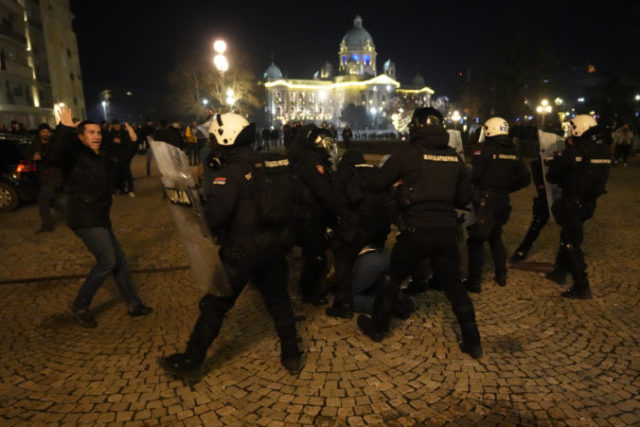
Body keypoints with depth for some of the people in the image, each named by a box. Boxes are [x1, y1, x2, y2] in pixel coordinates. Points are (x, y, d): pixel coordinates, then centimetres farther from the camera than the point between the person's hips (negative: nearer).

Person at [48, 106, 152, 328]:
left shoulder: (100, 157, 13)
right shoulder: (74, 155, -12)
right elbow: (55, 157, -34)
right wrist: (64, 129, -42)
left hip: (100, 218, 9)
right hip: (84, 220, -9)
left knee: (119, 260, 10)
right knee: (107, 261, -11)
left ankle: (133, 304, 21)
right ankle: (80, 305, 7)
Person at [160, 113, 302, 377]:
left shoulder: (231, 172, -17)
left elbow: (213, 214, -26)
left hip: (240, 251, -6)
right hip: (272, 246, 6)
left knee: (215, 305, 9)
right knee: (278, 300, 19)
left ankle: (190, 360, 24)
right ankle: (291, 357, 29)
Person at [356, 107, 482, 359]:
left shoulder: (407, 155, -8)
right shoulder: (455, 158, 5)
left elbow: (377, 184, -5)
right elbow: (464, 197, 11)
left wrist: (400, 181, 14)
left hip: (416, 231, -3)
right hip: (446, 231, 4)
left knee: (393, 279, 15)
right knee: (454, 286, 16)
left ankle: (378, 328, 29)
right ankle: (472, 342, 22)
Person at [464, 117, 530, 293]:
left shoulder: (484, 148, -12)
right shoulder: (512, 152, 8)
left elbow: (474, 174, -20)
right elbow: (524, 178, 9)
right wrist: (506, 188, 17)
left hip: (485, 200, -6)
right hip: (503, 201, 7)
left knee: (476, 240, 0)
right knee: (495, 237, 22)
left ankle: (474, 281, 1)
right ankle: (501, 276, 30)